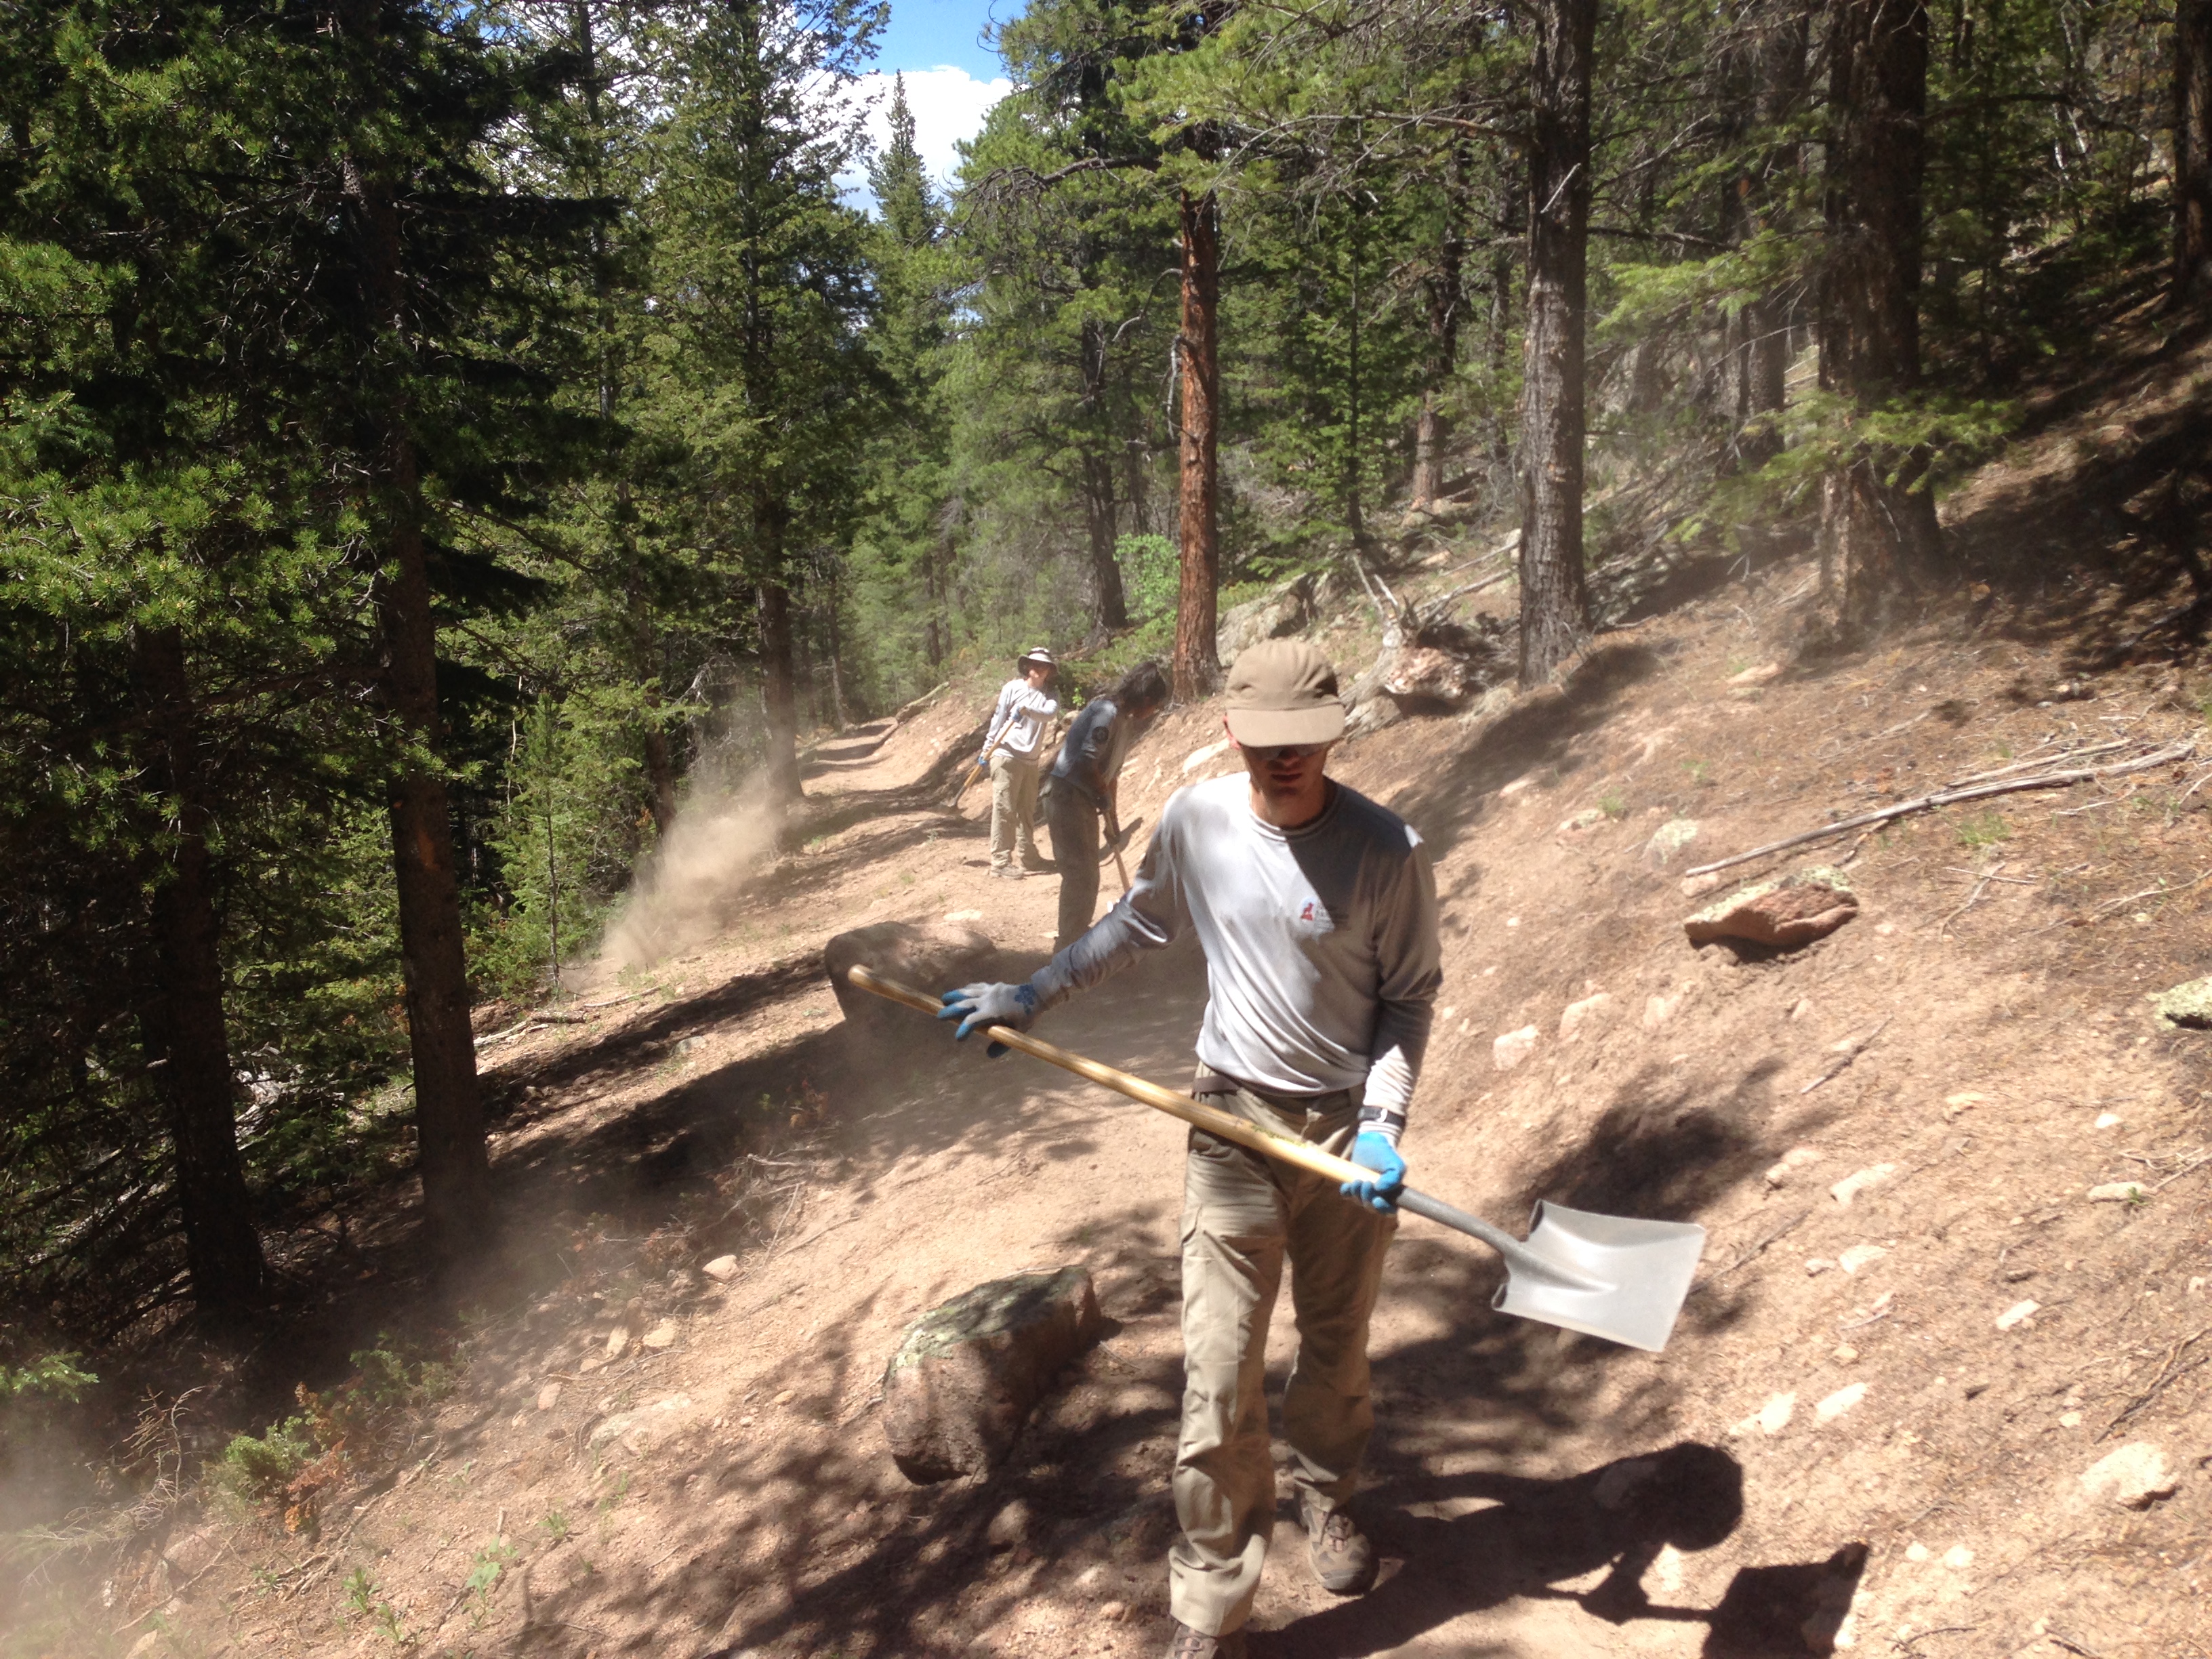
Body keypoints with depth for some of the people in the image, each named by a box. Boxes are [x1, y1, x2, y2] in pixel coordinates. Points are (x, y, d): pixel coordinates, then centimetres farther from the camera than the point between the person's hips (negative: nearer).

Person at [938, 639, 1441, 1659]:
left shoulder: (1387, 851, -15)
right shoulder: (1196, 821, -8)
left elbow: (1410, 997, -5)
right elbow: (1136, 927, 11)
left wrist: (1383, 1124, -16)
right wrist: (1031, 999, 13)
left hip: (1350, 1124, 0)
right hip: (1235, 1123, 1)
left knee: (1337, 1344, 19)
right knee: (1220, 1376, 0)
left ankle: (1326, 1497, 49)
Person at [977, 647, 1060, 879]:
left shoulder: (1047, 696, 8)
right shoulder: (1012, 688, -2)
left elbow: (1050, 711, -14)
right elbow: (998, 719, 1)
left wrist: (1027, 710, -32)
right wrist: (987, 750, 2)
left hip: (1031, 761, 5)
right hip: (1006, 756, -5)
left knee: (1027, 811, 13)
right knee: (1004, 809, -6)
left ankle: (1026, 857, 23)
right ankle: (1000, 861, -5)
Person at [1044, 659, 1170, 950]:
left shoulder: (1125, 720, 13)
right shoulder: (1107, 712, -18)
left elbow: (1111, 773, 22)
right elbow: (1086, 763, -26)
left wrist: (1114, 821, 26)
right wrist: (1105, 799, -11)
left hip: (1083, 801, 10)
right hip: (1067, 796, -10)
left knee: (1085, 874, 19)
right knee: (1081, 875, -8)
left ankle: (1074, 939, 34)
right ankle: (1069, 947, -1)